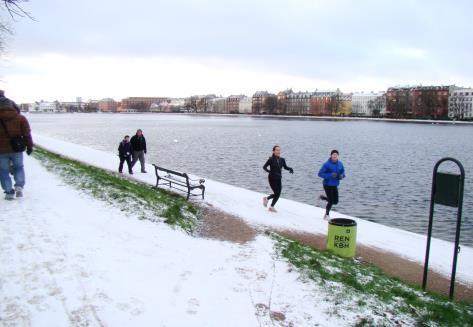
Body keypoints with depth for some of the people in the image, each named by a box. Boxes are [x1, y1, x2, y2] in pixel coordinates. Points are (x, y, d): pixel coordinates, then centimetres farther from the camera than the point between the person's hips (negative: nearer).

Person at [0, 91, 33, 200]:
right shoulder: (20, 118, -3)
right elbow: (27, 134, -2)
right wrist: (29, 146, 5)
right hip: (17, 149, 1)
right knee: (18, 168, 19)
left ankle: (9, 192, 8)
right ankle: (19, 186, 2)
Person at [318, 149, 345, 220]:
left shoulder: (340, 164, -1)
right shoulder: (327, 164, -18)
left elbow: (342, 171, 15)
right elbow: (320, 174, -17)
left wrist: (342, 175, -9)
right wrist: (330, 175, -27)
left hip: (335, 185, 6)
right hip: (327, 185, -6)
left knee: (335, 202, 9)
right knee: (331, 201, -2)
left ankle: (323, 197, 36)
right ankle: (327, 215, 23)